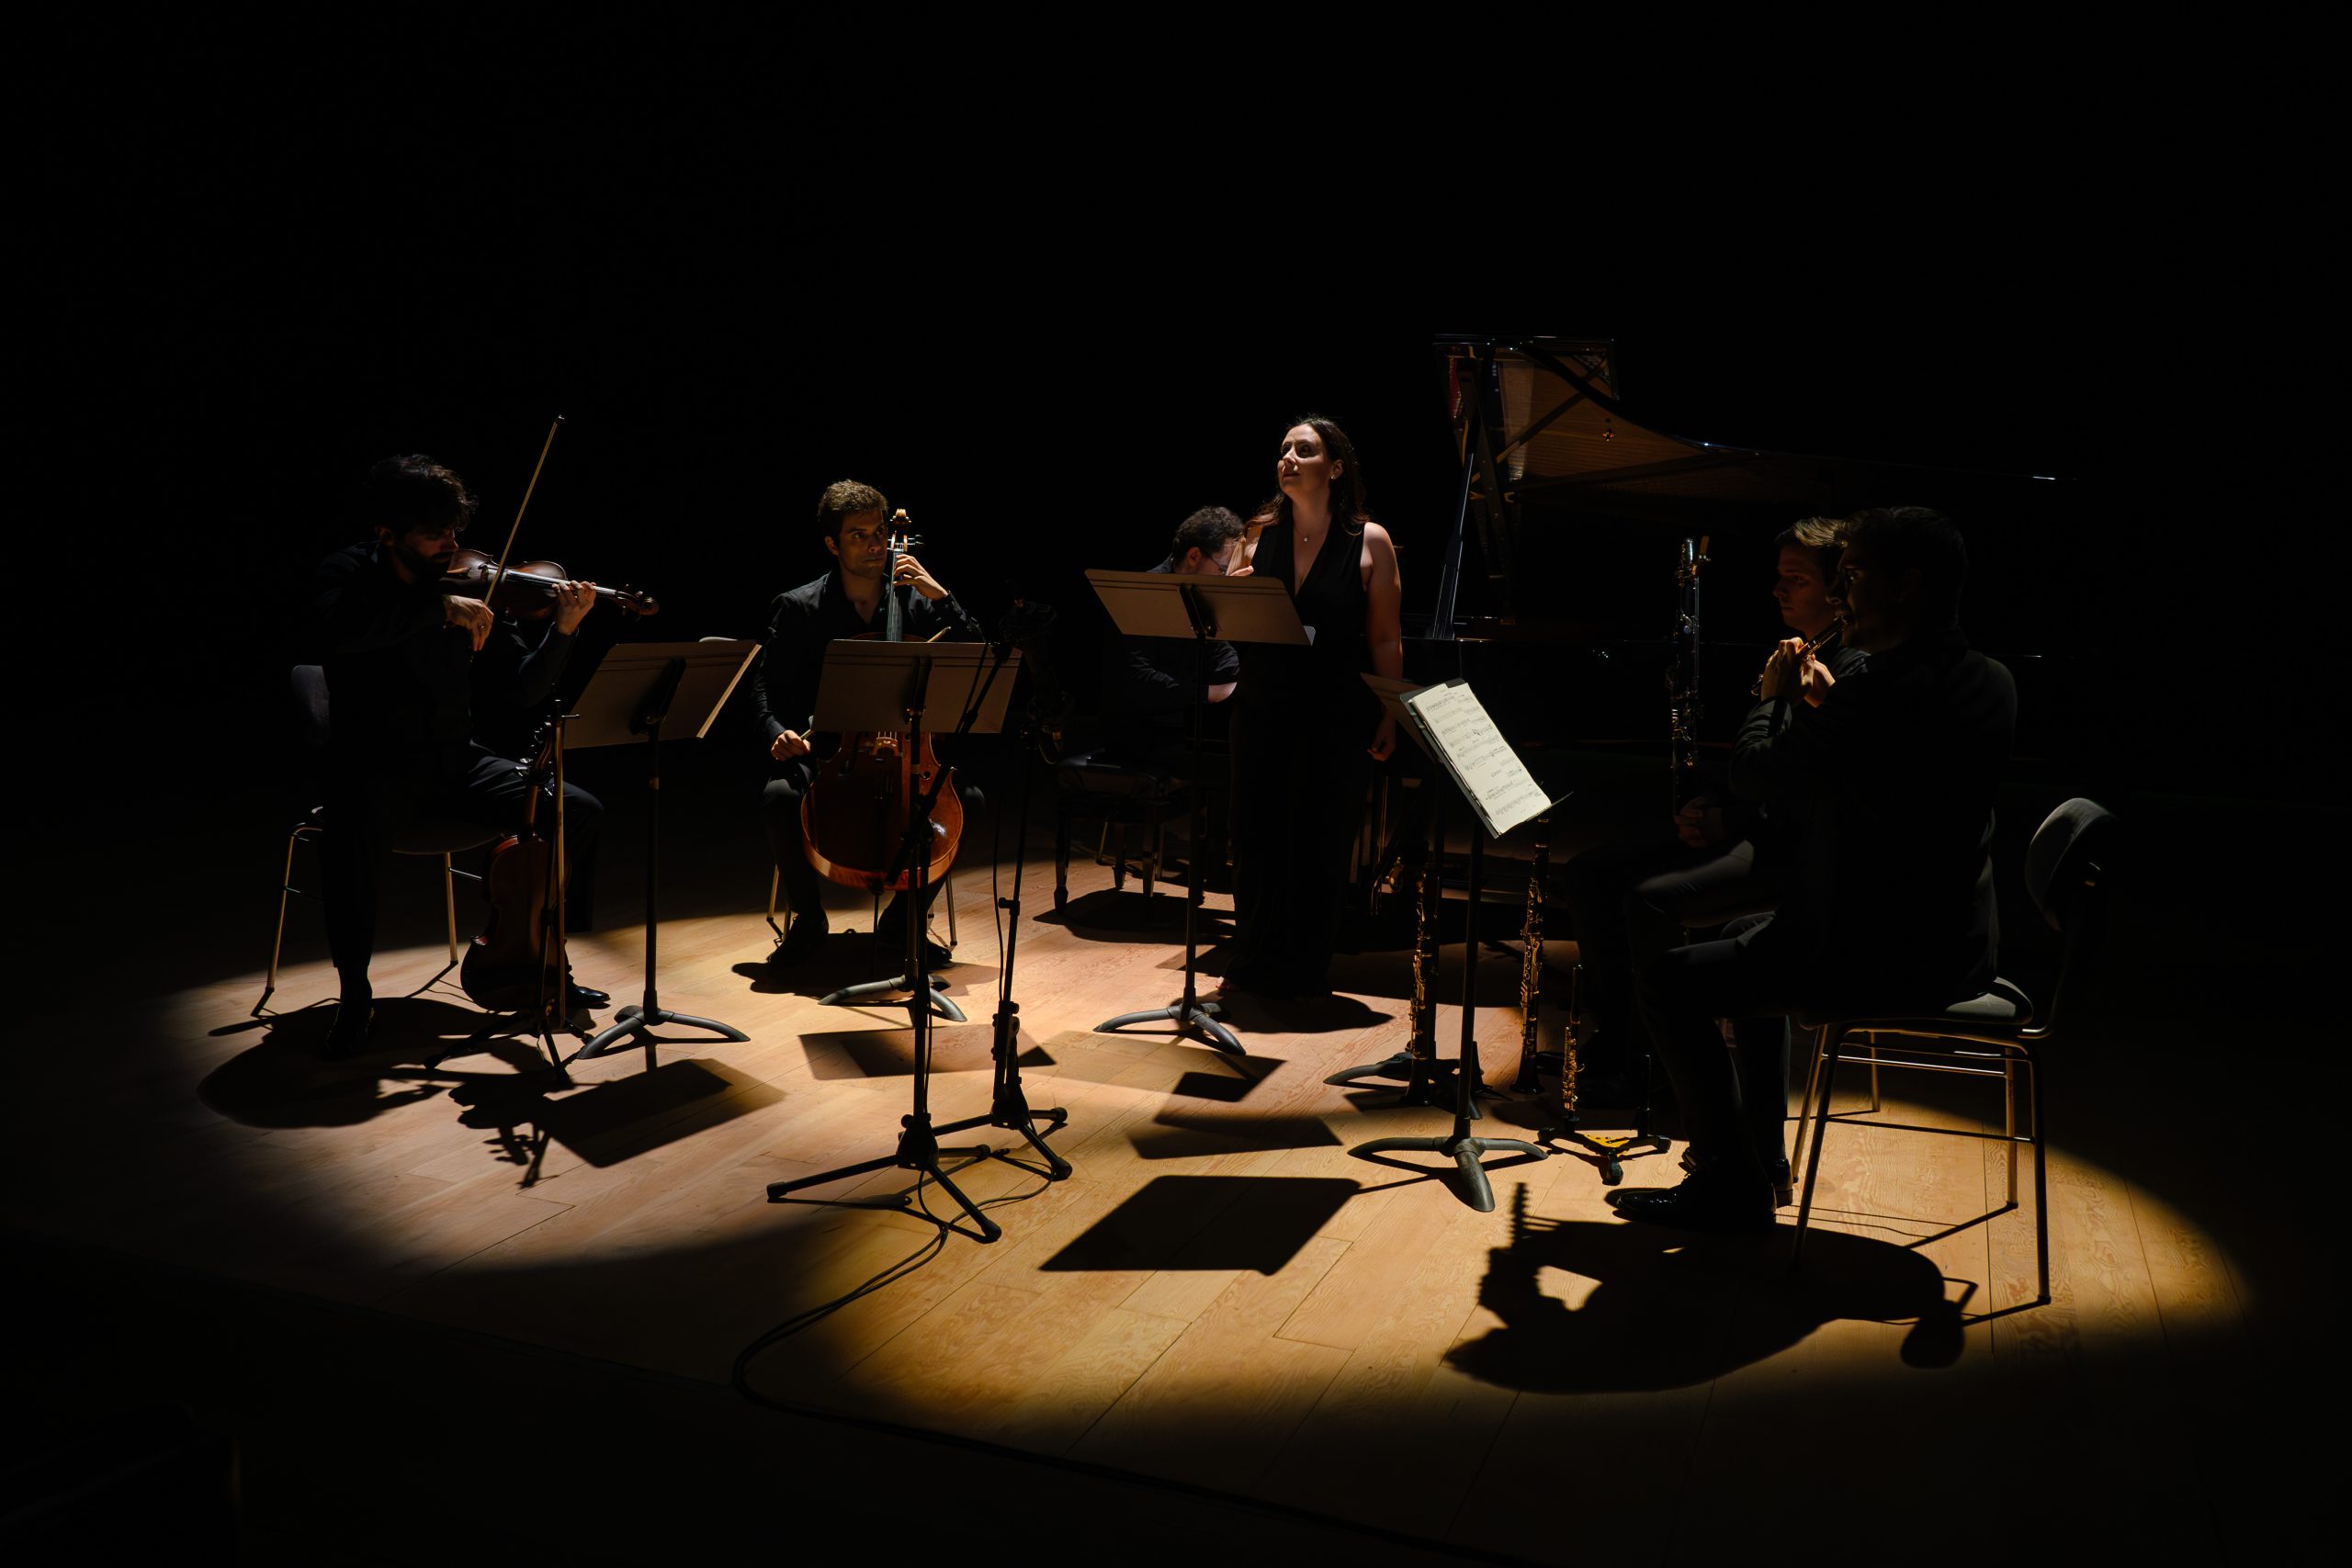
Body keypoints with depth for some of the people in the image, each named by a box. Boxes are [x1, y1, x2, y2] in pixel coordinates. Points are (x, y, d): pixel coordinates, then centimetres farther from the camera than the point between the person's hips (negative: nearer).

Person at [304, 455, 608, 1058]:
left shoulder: (469, 586, 1)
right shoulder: (350, 575, -7)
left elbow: (523, 688, -2)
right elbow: (325, 631, -32)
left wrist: (562, 630, -20)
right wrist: (437, 608, -33)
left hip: (454, 761, 4)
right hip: (373, 765, -4)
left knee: (578, 811, -9)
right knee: (349, 842, -35)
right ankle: (356, 996, -11)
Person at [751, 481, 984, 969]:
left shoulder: (917, 601, 5)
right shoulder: (798, 608, 0)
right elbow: (764, 689, 0)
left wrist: (941, 596, -12)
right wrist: (779, 734, -21)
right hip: (822, 752, -2)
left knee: (968, 798, -24)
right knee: (778, 798, -32)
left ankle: (903, 920, -3)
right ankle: (809, 919, -4)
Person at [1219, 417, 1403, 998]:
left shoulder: (1369, 541, -3)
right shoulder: (1262, 534, 6)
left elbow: (1386, 640, -1)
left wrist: (1389, 717, -4)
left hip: (1336, 719, -3)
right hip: (1264, 710, 3)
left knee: (1318, 846, 4)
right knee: (1256, 840, 7)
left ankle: (1303, 972, 20)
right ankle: (1252, 964, 24)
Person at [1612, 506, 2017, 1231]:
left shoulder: (1884, 689, -26)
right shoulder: (1991, 683, 5)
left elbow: (1754, 772, -16)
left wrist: (1774, 698, 1)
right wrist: (1824, 706, 12)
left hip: (1880, 959, -10)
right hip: (1955, 949, 10)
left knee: (1666, 980, 1)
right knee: (1752, 935, 31)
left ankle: (1734, 1187, 7)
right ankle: (1757, 1149, 38)